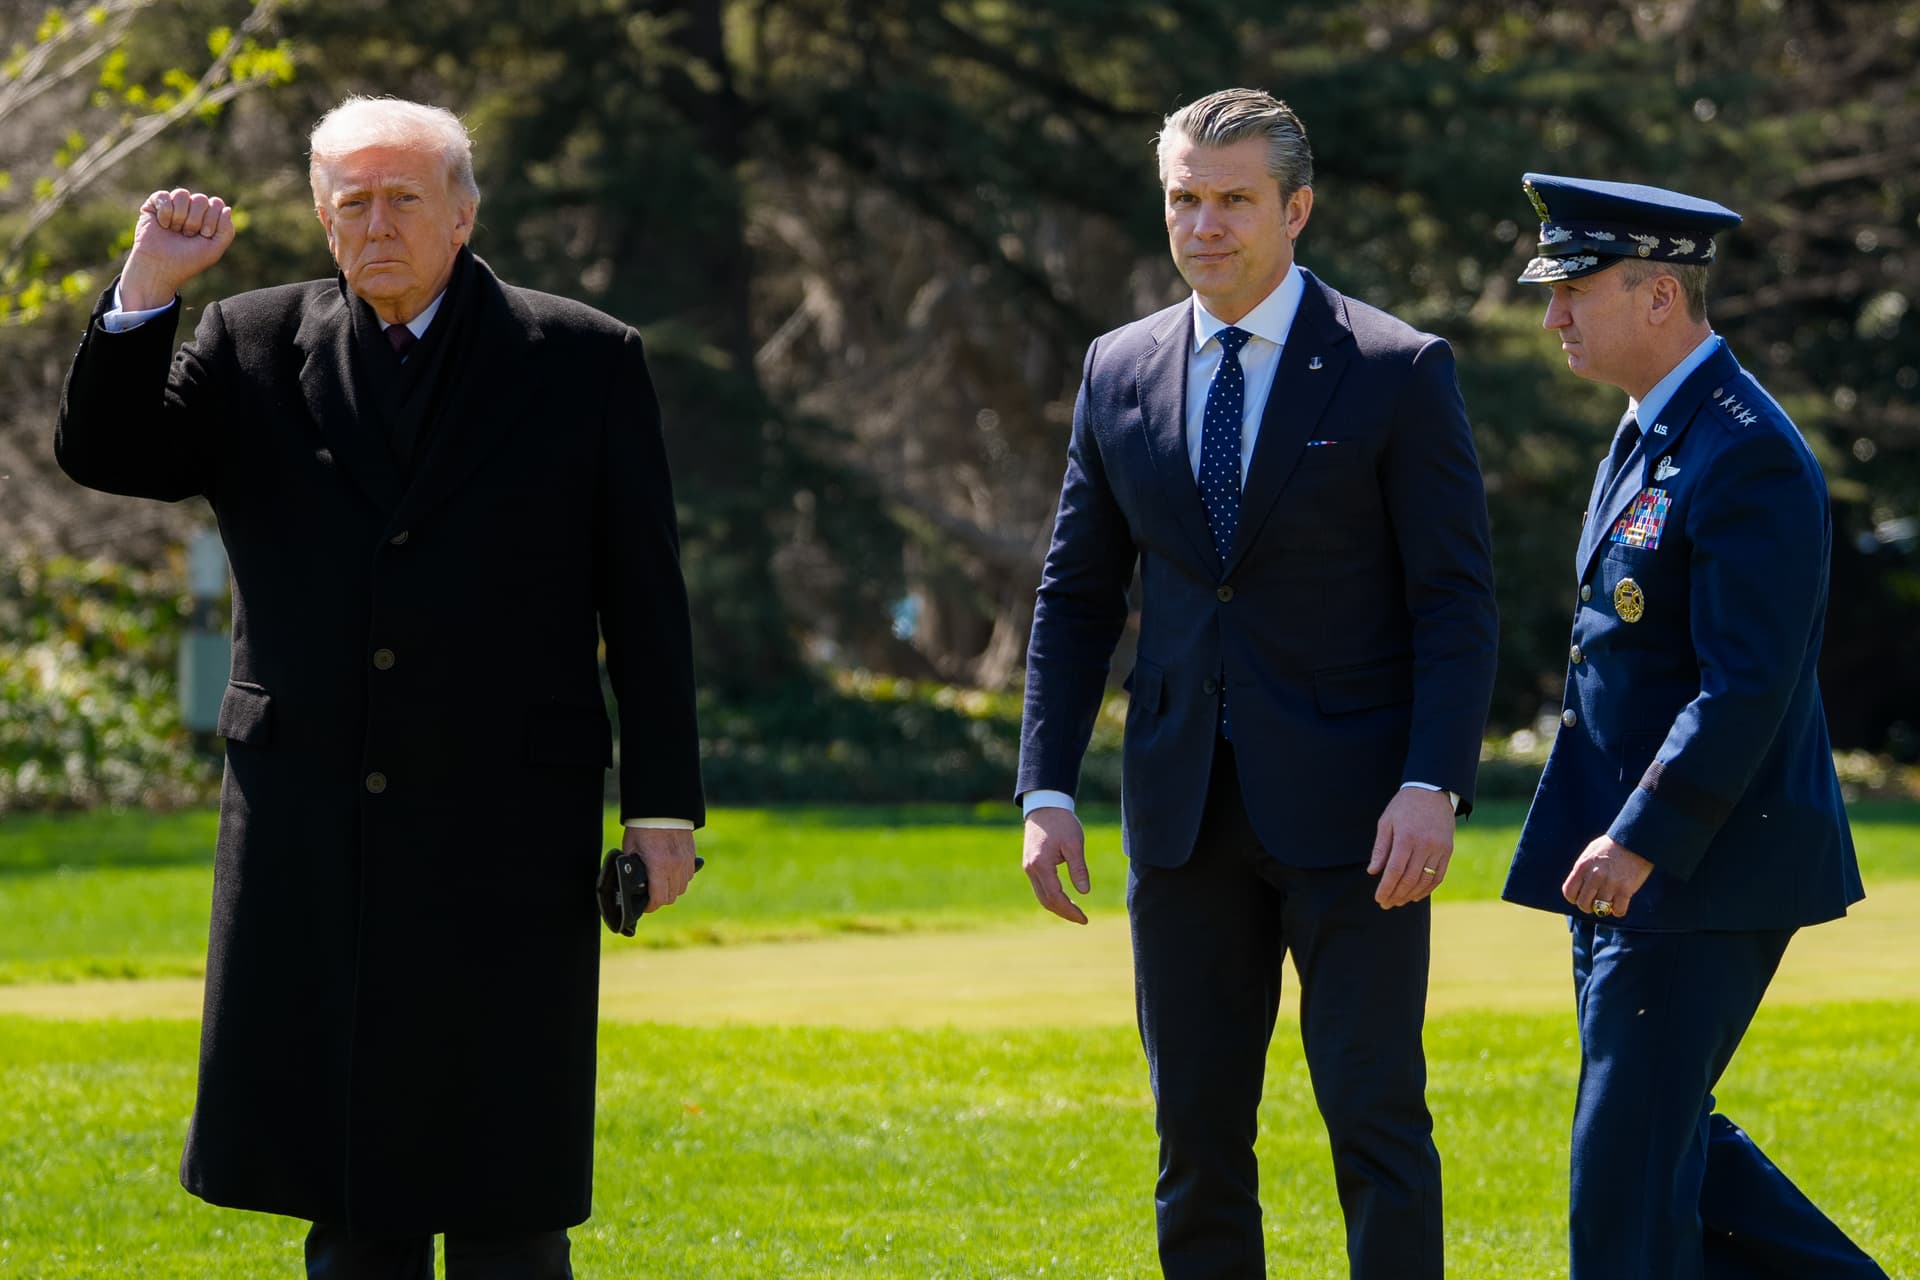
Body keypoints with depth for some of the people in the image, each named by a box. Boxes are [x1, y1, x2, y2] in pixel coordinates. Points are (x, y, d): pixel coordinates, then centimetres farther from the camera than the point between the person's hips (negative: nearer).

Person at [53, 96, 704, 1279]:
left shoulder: (585, 361, 1)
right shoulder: (253, 348, 8)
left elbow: (645, 602, 1)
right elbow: (106, 456, -1)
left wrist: (662, 806, -3)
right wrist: (146, 290, -14)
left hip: (506, 841, -2)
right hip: (315, 844, 2)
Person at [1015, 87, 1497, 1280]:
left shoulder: (1398, 371, -4)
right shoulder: (1120, 371, 9)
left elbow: (1458, 601, -6)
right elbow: (1077, 598, 12)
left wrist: (1432, 786, -17)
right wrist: (1048, 791, 4)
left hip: (1349, 810, -4)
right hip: (1185, 810, 4)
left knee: (1377, 1116, -5)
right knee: (1196, 1128, 7)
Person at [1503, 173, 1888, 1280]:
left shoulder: (1748, 453, -17)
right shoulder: (1651, 437, 14)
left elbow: (1749, 683, -23)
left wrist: (1641, 843, -24)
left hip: (1704, 866, -10)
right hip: (1632, 857, 10)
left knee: (1629, 1158, -6)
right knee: (1664, 1138, 14)